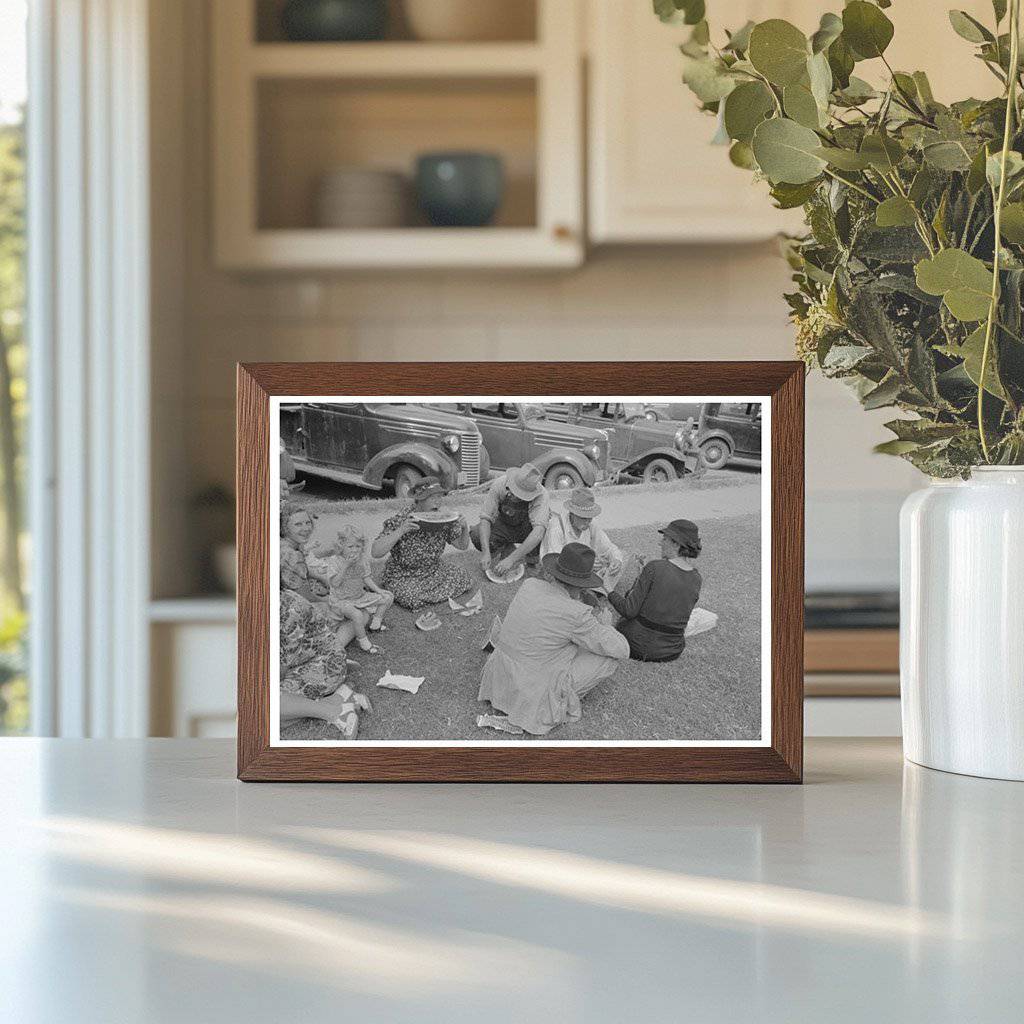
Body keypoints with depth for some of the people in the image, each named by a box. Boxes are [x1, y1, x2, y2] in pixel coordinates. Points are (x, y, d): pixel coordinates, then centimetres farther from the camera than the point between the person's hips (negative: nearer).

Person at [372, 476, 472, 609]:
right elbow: (375, 552, -30)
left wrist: (465, 528, -18)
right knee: (412, 598, -32)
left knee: (462, 577, -8)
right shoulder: (399, 521, -23)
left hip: (433, 571, 6)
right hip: (403, 577, -6)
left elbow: (462, 546, 4)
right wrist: (401, 531, -41)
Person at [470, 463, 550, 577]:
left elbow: (538, 531, -46)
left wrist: (511, 559, -52)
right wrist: (485, 552, -42)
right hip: (504, 525, 2)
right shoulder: (499, 485, -29)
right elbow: (485, 518, -28)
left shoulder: (541, 496, -35)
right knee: (476, 535, -26)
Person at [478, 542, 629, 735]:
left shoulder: (529, 586, -5)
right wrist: (602, 624, 8)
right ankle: (562, 701, 5)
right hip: (534, 695, -7)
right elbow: (621, 650, -10)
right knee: (612, 656, 0)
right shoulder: (576, 615, -23)